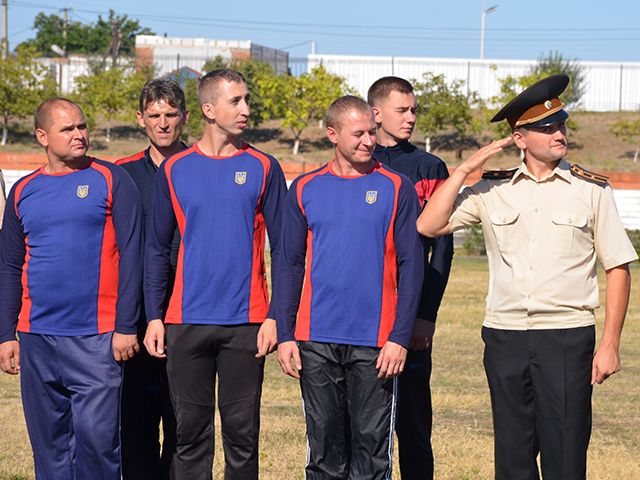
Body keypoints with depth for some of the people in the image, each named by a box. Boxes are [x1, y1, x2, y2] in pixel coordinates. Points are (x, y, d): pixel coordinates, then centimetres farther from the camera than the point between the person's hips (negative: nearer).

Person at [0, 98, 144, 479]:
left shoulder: (112, 180, 1)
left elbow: (131, 257, -3)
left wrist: (126, 327, -9)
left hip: (96, 339, -4)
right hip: (37, 339, 4)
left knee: (96, 435, -9)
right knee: (49, 443, 8)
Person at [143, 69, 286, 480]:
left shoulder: (263, 169, 3)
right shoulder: (174, 170, 6)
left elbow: (282, 249, 3)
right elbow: (157, 249, 10)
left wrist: (274, 316, -5)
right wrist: (154, 316, 3)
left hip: (246, 322, -1)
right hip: (187, 322, 1)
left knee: (242, 430, 2)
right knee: (191, 429, 5)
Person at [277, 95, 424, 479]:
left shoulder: (396, 188, 2)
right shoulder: (305, 190, 8)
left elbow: (411, 266, 0)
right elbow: (290, 266, 10)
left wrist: (400, 338, -8)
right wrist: (285, 335, 2)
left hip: (375, 344, -2)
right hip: (316, 341, 2)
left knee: (371, 448, 0)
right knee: (324, 447, 7)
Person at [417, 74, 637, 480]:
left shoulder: (592, 190, 3)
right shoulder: (493, 190, 8)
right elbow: (429, 226, 2)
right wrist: (465, 169, -1)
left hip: (568, 338, -2)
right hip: (505, 337, 3)